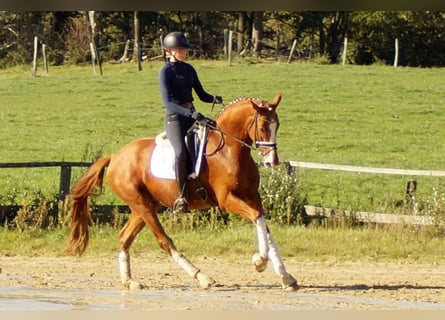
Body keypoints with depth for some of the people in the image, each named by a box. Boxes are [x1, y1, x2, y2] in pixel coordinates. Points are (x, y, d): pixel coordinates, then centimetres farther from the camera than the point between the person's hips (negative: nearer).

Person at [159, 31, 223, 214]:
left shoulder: (188, 69, 13)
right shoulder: (166, 72, -8)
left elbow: (202, 95, 16)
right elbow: (168, 102, -18)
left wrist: (214, 99, -8)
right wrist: (191, 114, -31)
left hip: (192, 116, 8)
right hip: (174, 118, -8)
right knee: (181, 152, -30)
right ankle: (181, 196, -24)